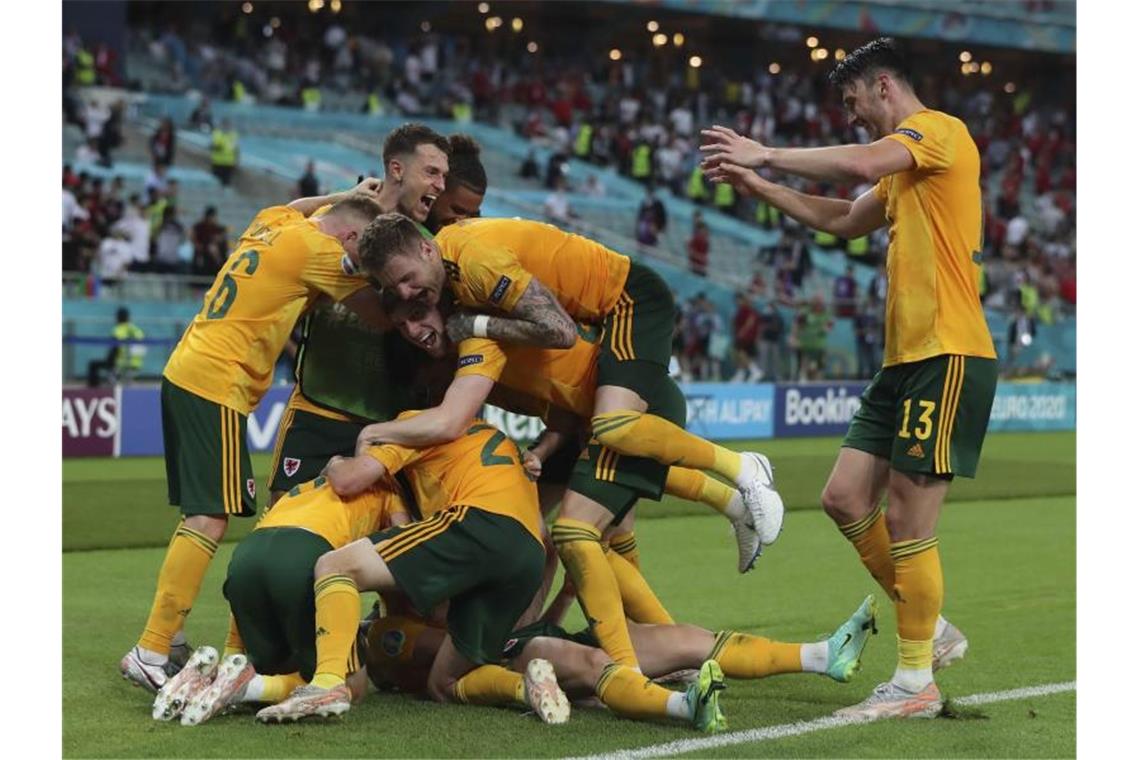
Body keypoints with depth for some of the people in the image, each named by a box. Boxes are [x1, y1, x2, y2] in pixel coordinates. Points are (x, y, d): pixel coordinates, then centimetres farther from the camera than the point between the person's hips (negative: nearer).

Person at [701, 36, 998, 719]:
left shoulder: (939, 130, -8)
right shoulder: (903, 167, 22)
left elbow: (860, 163, -26)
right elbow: (842, 220, 32)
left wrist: (767, 153, -14)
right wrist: (757, 185, 24)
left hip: (948, 356, -10)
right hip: (905, 358, 10)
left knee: (907, 523, -7)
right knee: (846, 498, 8)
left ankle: (917, 681, 4)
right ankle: (932, 631, 20)